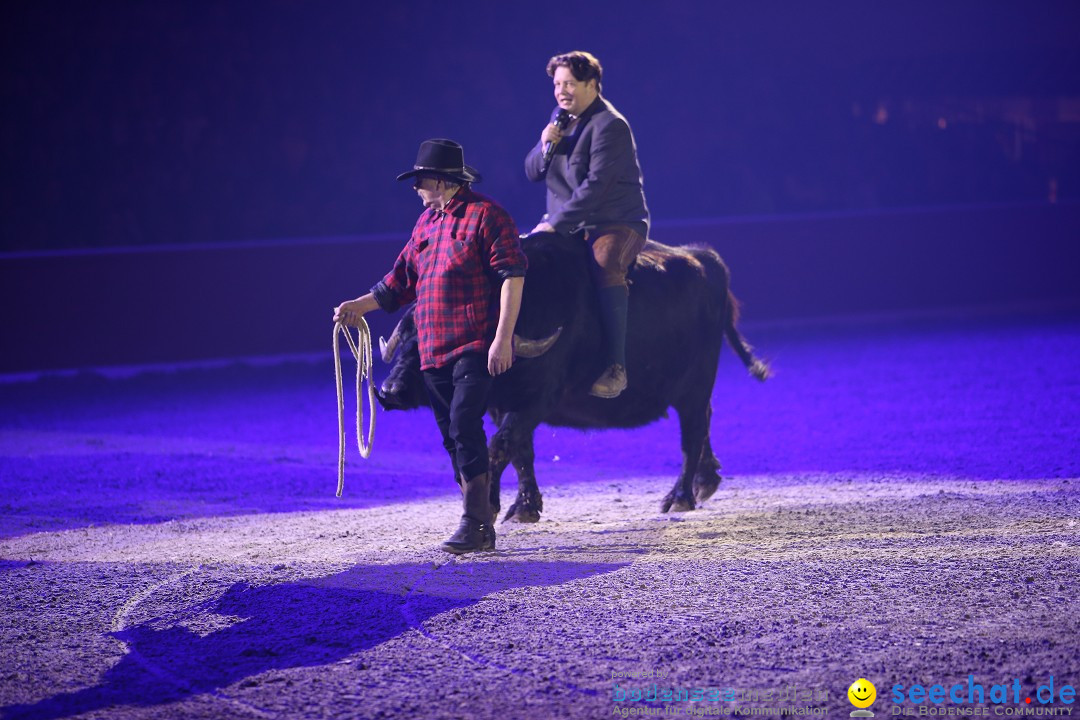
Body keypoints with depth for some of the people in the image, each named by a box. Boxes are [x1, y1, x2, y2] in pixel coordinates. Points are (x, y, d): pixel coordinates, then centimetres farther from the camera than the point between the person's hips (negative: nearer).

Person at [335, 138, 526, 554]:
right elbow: (402, 282, 24)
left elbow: (512, 277, -13)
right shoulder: (426, 223, 17)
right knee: (453, 437, 8)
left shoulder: (485, 215, -7)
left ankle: (475, 524, -17)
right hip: (434, 350, 8)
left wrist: (503, 337, -19)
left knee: (463, 425, -19)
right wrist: (359, 306, 16)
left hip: (475, 347, -8)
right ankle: (481, 528, 14)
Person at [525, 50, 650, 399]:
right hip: (567, 227, 9)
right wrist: (545, 146, -9)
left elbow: (595, 184, -22)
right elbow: (532, 172, 13)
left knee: (605, 265, -36)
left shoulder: (610, 125, -14)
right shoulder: (560, 118, 12)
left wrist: (556, 223, -24)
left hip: (618, 224, -8)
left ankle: (616, 367, -37)